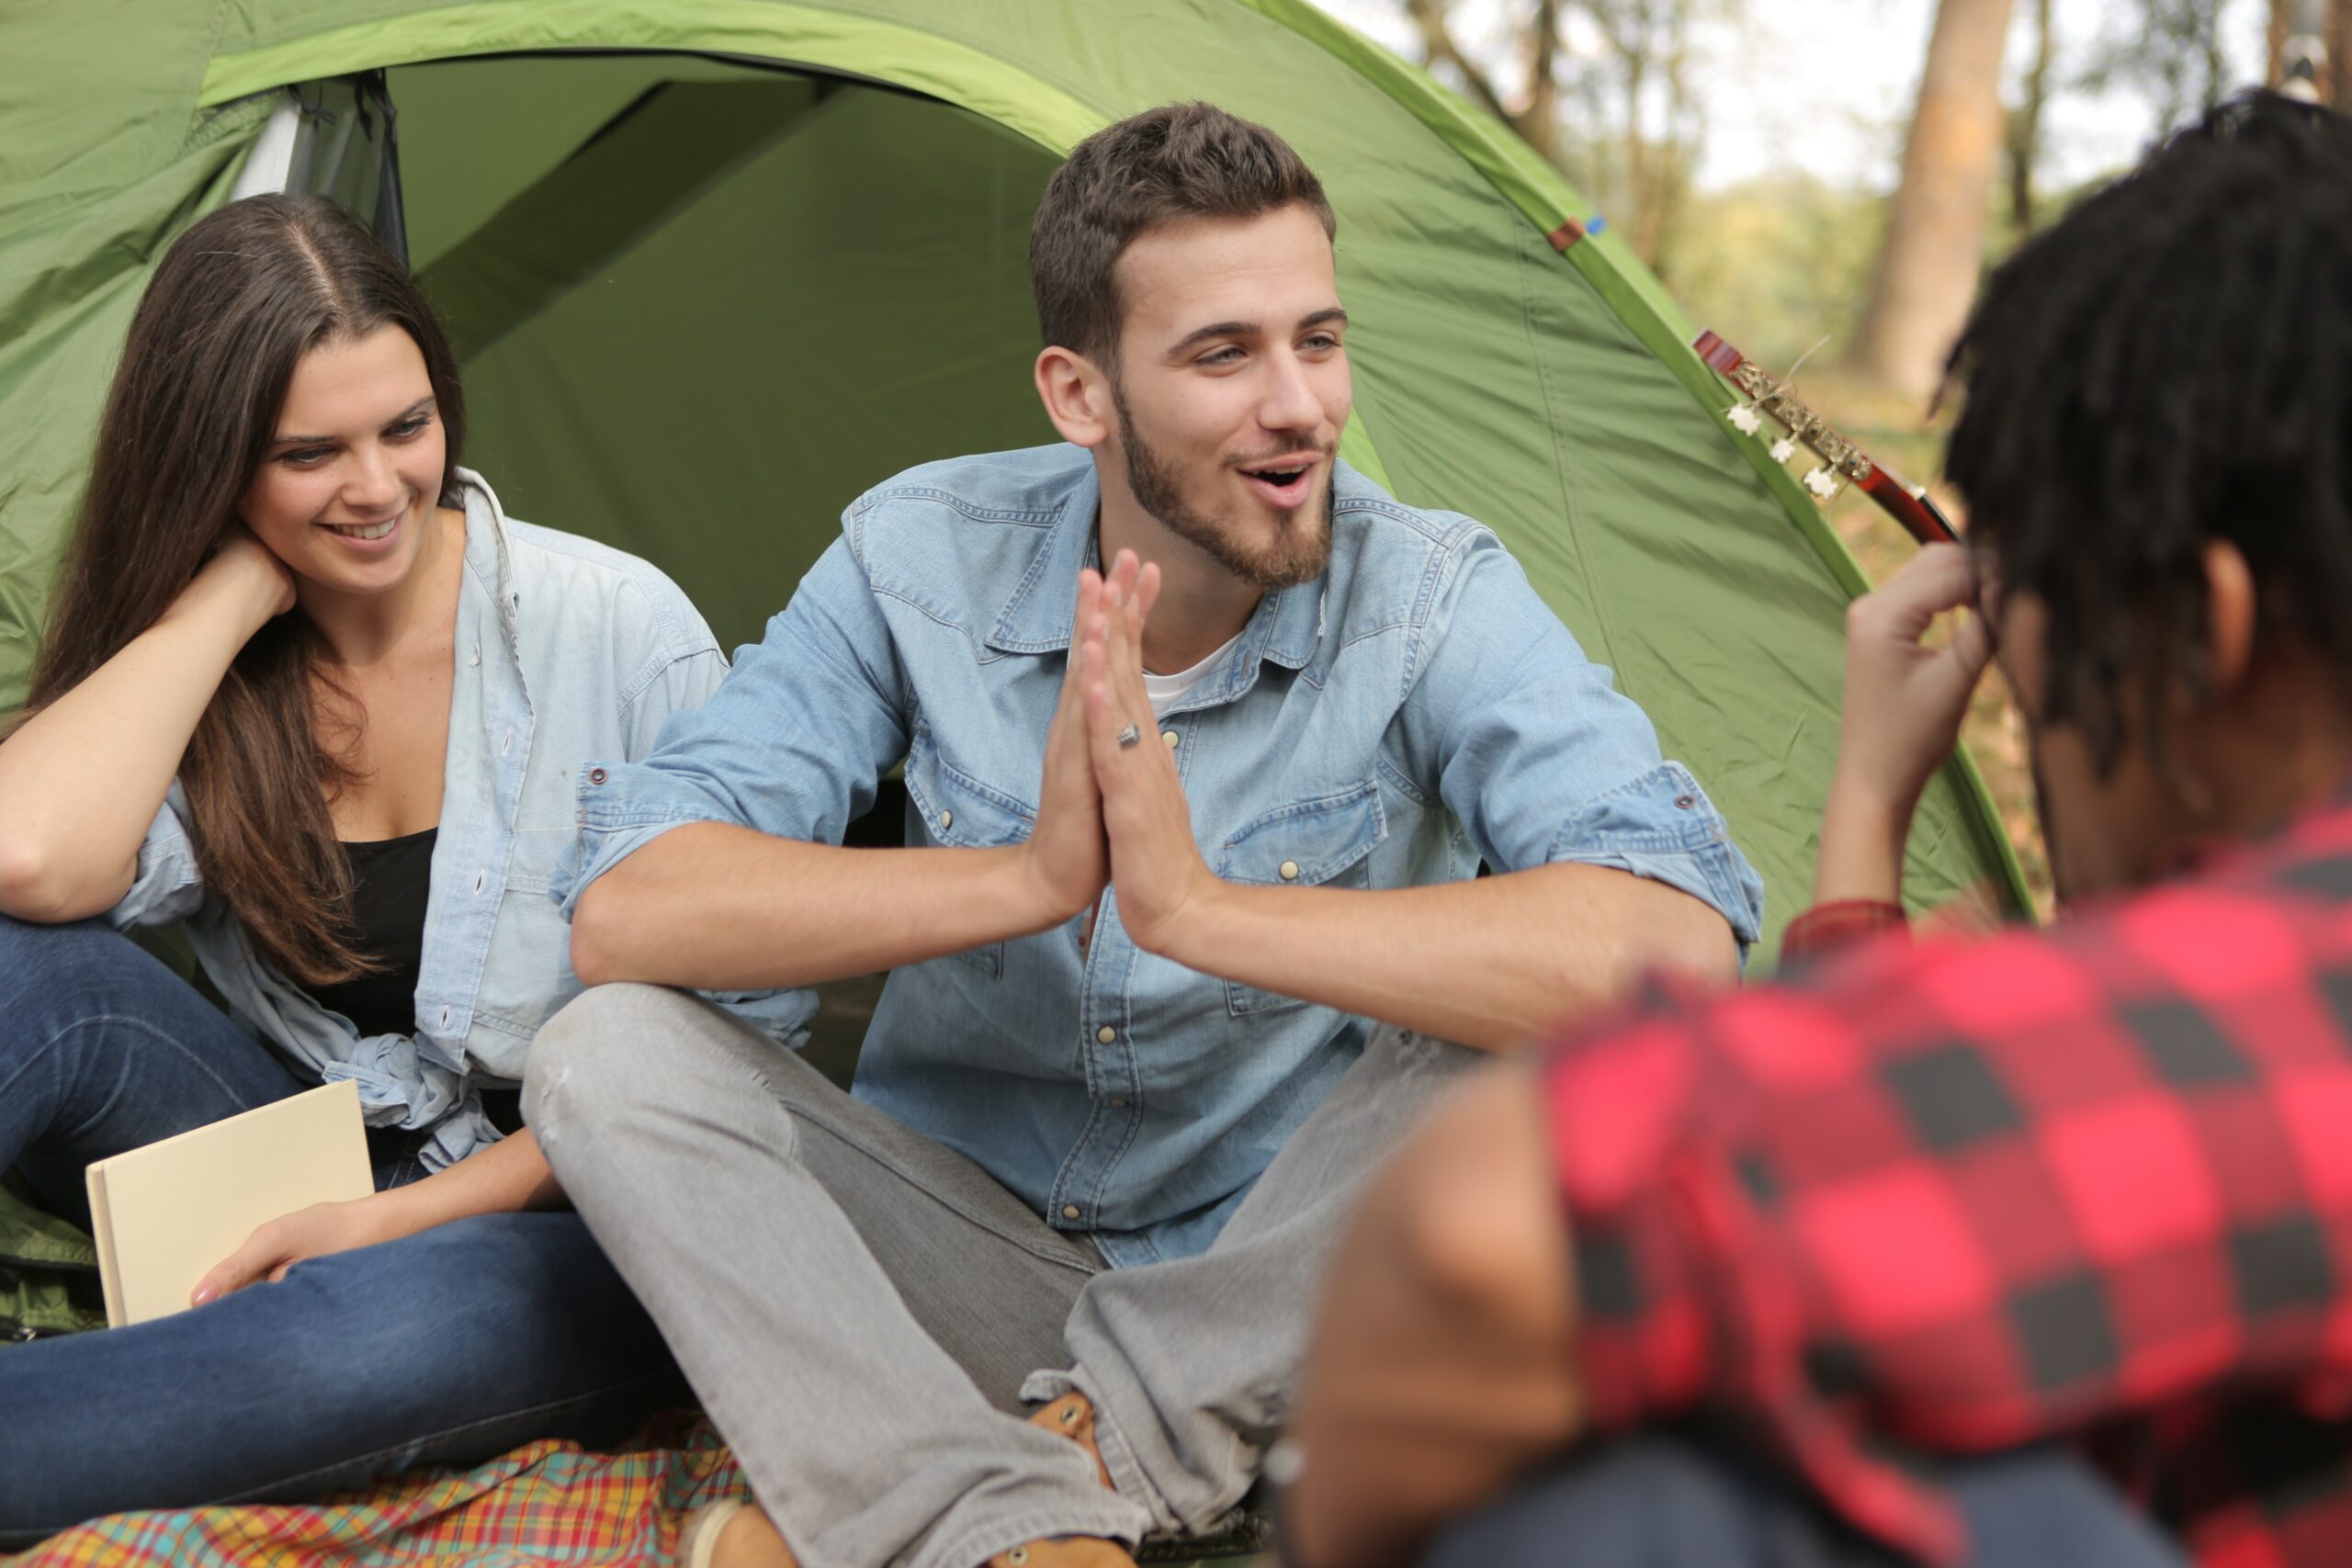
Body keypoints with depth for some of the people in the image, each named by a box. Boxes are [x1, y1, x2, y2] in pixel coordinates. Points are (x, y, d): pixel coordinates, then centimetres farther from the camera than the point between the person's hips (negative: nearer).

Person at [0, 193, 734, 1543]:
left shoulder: (615, 625, -10)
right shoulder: (191, 677, 0)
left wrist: (414, 1213, -15)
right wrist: (243, 583, -14)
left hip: (558, 1225, -3)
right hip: (311, 1199, 3)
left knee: (405, 1316, -40)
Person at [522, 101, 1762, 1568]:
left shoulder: (1434, 599, -19)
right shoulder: (920, 558, -12)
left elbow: (1682, 949, -35)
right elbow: (621, 915, -20)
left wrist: (1206, 910, -40)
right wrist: (1026, 880, -35)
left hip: (1279, 1282, -1)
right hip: (973, 1248, 2)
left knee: (1526, 1052, -31)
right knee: (610, 1056, -21)